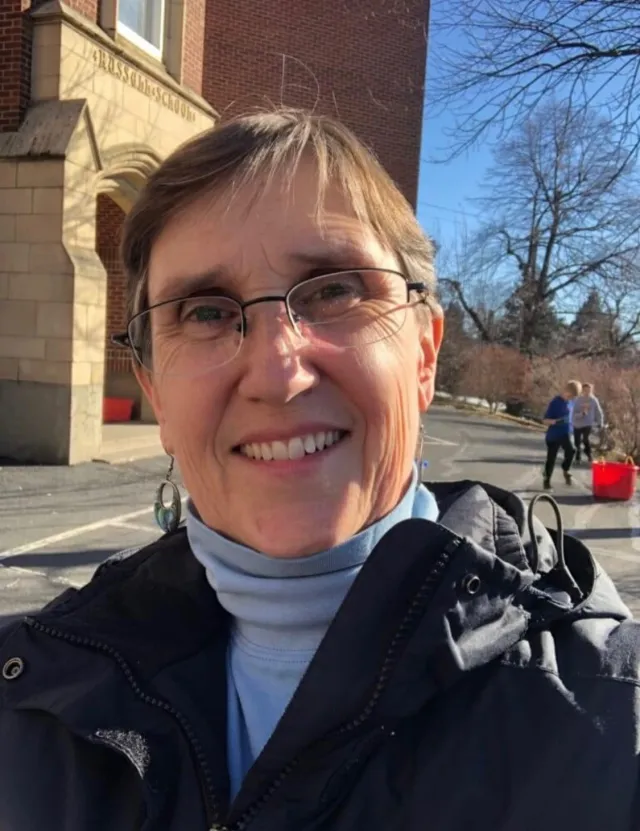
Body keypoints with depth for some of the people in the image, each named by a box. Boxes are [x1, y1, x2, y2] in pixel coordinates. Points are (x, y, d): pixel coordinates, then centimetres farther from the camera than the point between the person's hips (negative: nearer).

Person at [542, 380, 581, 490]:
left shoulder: (571, 401, 3)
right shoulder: (555, 402, -14)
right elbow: (545, 420, -15)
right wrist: (554, 421, -33)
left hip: (566, 434, 4)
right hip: (553, 435, -4)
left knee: (571, 451, -20)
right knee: (551, 458, 3)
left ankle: (566, 470, 6)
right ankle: (546, 479, 21)